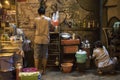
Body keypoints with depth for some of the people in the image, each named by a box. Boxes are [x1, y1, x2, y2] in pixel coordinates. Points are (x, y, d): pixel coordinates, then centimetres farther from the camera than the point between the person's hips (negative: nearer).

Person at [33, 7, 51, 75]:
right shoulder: (49, 19, -1)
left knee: (36, 55, 7)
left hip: (38, 39, -1)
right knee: (45, 55, 10)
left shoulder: (36, 19, -3)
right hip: (45, 40, 1)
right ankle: (44, 70, 16)